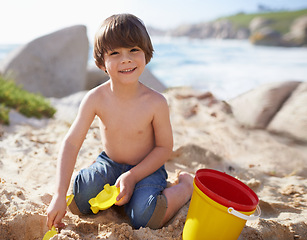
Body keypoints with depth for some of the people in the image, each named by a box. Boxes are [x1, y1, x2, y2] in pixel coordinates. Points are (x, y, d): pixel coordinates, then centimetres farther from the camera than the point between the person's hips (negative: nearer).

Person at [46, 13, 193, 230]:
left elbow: (164, 147, -12)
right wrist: (60, 196, -23)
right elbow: (71, 143, -18)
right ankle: (113, 188, 13)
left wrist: (132, 176, -22)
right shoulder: (96, 98, -20)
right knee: (80, 200, -21)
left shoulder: (156, 102, -24)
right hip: (109, 163, 3)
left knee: (143, 218, -24)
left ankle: (186, 186, 5)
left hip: (147, 167, -2)